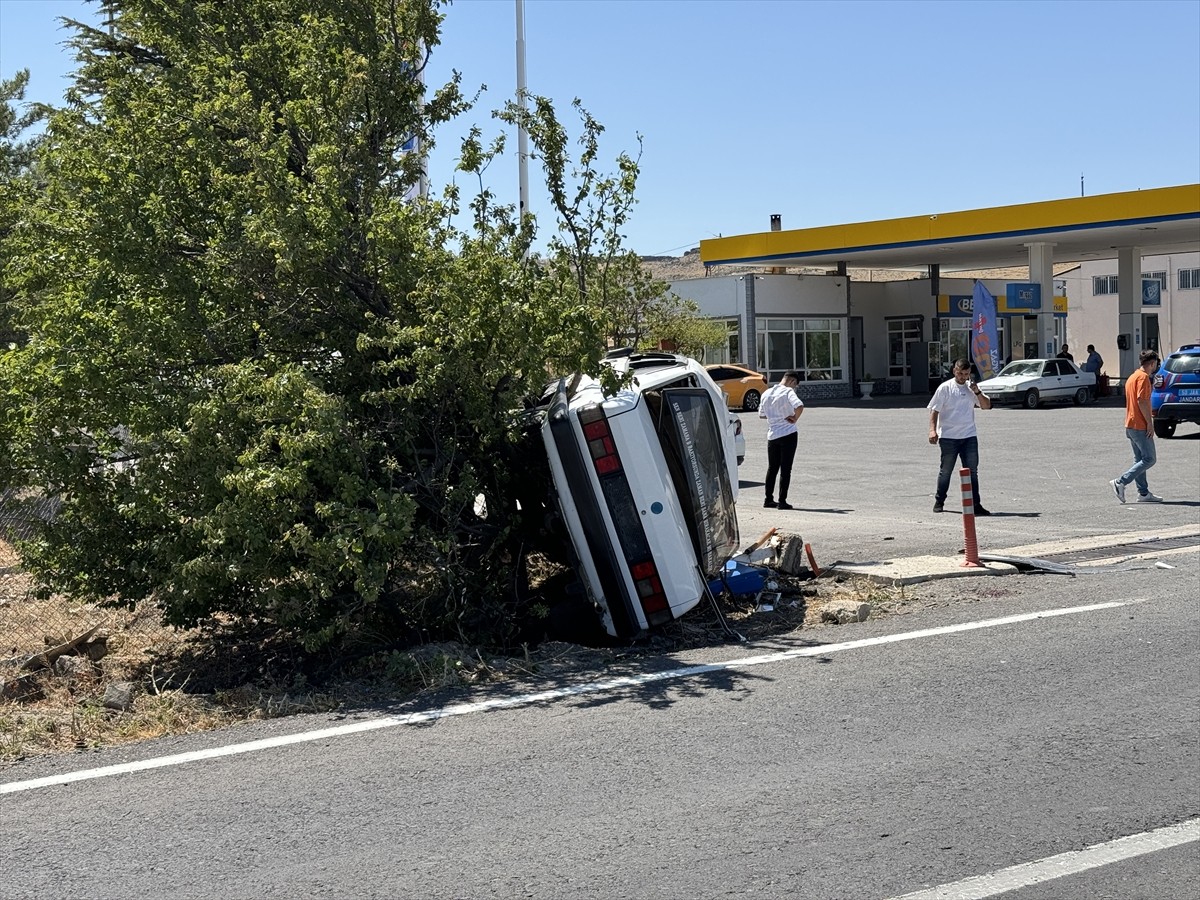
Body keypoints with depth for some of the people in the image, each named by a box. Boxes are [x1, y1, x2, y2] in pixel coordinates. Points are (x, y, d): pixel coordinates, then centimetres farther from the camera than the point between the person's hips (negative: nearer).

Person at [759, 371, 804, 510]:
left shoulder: (767, 393, 9)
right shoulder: (788, 391, -10)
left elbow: (761, 415, 16)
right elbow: (799, 406, -28)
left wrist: (777, 416, 9)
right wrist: (794, 418, -12)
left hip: (772, 435, 5)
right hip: (788, 434, -5)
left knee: (772, 468, 15)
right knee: (785, 469, -1)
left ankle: (768, 499, 19)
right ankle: (782, 501, -2)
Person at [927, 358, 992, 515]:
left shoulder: (972, 387, 9)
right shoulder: (945, 388, -2)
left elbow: (987, 405, 6)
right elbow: (934, 410, -4)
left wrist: (977, 392, -9)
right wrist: (932, 430, -15)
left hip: (969, 436, 3)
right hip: (948, 437, -3)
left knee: (972, 471, 0)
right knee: (946, 471, 6)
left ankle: (975, 504, 2)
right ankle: (939, 501, 22)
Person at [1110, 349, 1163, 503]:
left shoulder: (1132, 377, 17)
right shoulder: (1143, 377, -13)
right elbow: (1141, 400, -21)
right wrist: (1150, 423, -19)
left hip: (1130, 425, 10)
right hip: (1140, 426, -10)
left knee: (1139, 459, 10)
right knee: (1150, 459, -7)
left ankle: (1143, 493, 11)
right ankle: (1120, 482, -12)